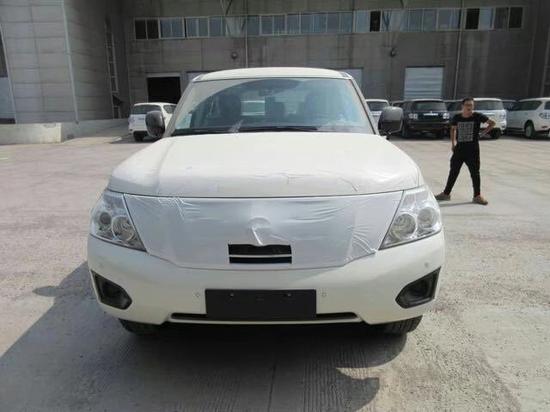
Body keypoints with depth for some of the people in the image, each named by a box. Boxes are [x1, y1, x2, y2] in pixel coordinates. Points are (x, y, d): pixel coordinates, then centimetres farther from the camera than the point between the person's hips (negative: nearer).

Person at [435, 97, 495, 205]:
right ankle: (446, 193, 19)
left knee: (475, 173, 3)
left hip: (473, 150, -2)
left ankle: (477, 196, 14)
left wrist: (483, 133, -3)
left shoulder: (477, 116, -6)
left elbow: (492, 123, 5)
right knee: (453, 172, 9)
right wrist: (453, 142, 11)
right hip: (459, 149, 2)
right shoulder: (457, 117, 1)